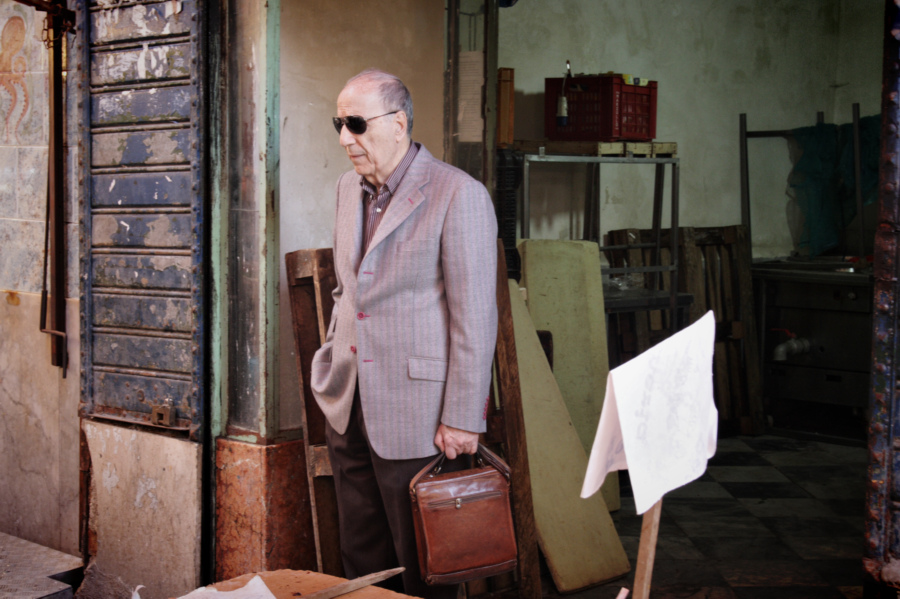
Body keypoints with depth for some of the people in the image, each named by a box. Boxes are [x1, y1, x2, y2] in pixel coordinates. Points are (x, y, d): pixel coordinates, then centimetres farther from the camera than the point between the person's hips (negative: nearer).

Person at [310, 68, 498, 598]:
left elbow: (475, 316, -14)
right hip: (349, 407, 7)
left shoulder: (459, 195, -13)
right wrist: (334, 368, 17)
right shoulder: (350, 186, 11)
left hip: (415, 414, -7)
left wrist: (463, 418, -15)